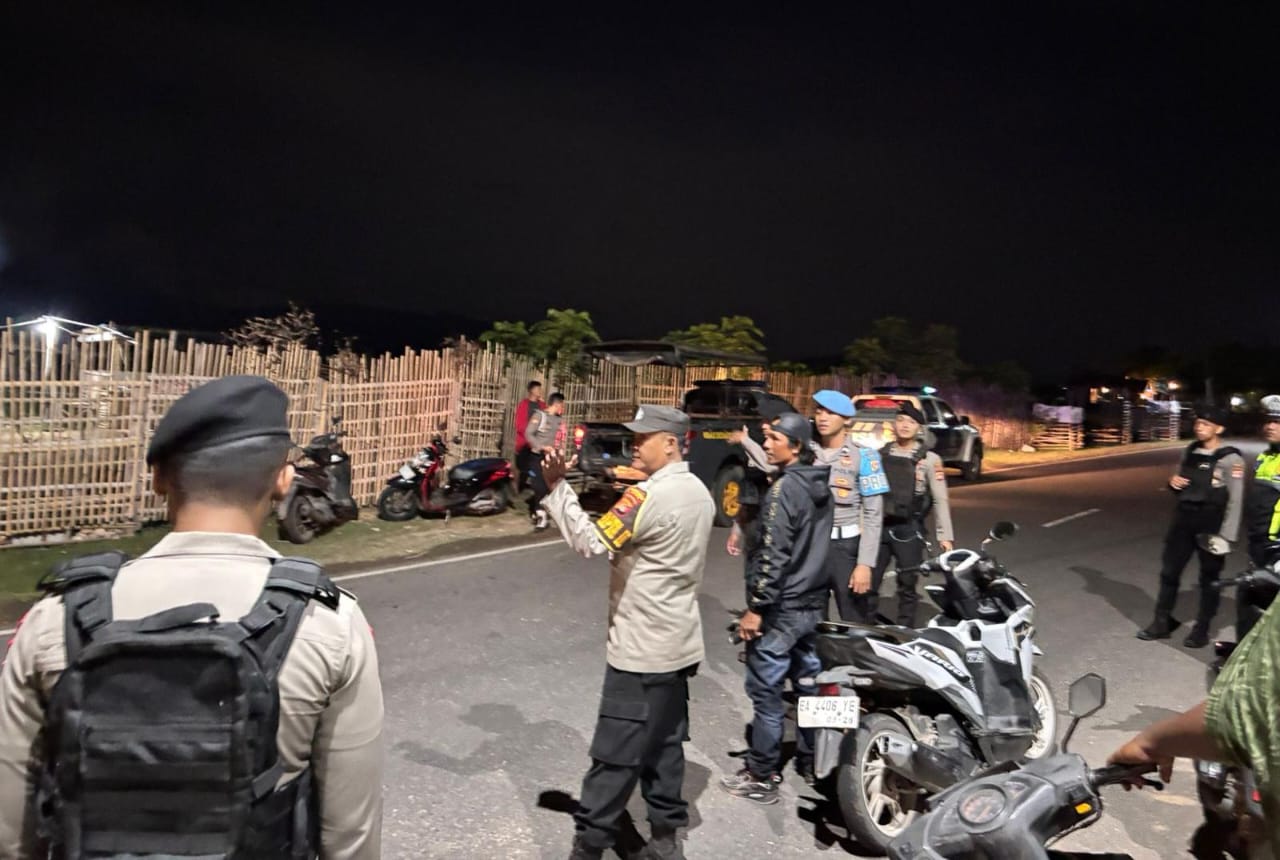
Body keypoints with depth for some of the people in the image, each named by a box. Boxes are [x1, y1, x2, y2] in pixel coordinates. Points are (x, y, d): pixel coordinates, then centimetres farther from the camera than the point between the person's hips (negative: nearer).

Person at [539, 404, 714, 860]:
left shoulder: (648, 497, -22)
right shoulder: (699, 491, 8)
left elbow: (590, 541, -26)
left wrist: (556, 487, -24)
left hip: (643, 648, -9)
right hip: (677, 642, 9)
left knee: (616, 754, 1)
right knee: (664, 744, 18)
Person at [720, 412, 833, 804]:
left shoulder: (785, 488, -19)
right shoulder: (821, 483, 9)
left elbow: (774, 555, -22)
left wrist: (756, 607, -18)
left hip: (782, 606, -9)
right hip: (813, 601, 9)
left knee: (765, 689, -1)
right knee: (808, 683, 17)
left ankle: (762, 776, 7)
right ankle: (811, 760, 29)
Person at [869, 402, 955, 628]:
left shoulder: (929, 459, -1)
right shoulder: (881, 454, 9)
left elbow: (940, 499, -4)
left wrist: (945, 535, -9)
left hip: (908, 529, -3)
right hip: (878, 526, 3)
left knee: (907, 586, 7)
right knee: (868, 584, 5)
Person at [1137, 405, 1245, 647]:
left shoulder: (1230, 459, -12)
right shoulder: (1190, 451, 7)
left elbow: (1235, 501, -13)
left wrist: (1225, 535, -18)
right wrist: (1174, 482, -4)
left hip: (1212, 525, -6)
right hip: (1183, 519, 6)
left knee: (1209, 578, 8)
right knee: (1169, 571, 9)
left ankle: (1201, 629, 19)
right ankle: (1162, 622, 20)